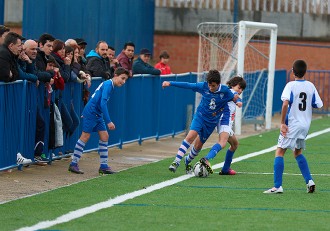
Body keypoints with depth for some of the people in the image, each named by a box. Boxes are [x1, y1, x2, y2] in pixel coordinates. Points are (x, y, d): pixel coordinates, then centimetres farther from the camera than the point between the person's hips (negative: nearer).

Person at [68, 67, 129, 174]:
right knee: (85, 136, -7)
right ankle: (73, 164, -2)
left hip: (97, 114, 10)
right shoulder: (108, 84, -17)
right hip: (90, 112, -10)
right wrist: (108, 121, -26)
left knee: (104, 136, 6)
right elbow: (103, 103, -25)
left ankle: (103, 166, 9)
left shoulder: (110, 85, 13)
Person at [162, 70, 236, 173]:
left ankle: (187, 162, 31)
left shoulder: (225, 91, -12)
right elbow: (187, 85, -5)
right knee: (191, 136, -23)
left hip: (211, 121, 1)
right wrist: (170, 83, -8)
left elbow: (234, 98, 3)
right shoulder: (203, 86, -11)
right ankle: (176, 162, -26)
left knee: (199, 145, 7)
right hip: (200, 116, -1)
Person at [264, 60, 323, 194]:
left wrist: (282, 123, -19)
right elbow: (318, 105, 5)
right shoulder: (310, 86, 4)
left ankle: (277, 186, -12)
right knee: (298, 152, 24)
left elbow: (285, 103, -24)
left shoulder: (291, 85, -11)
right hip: (305, 125, 6)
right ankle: (309, 181, 15)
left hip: (292, 124, -6)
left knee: (279, 152, -3)